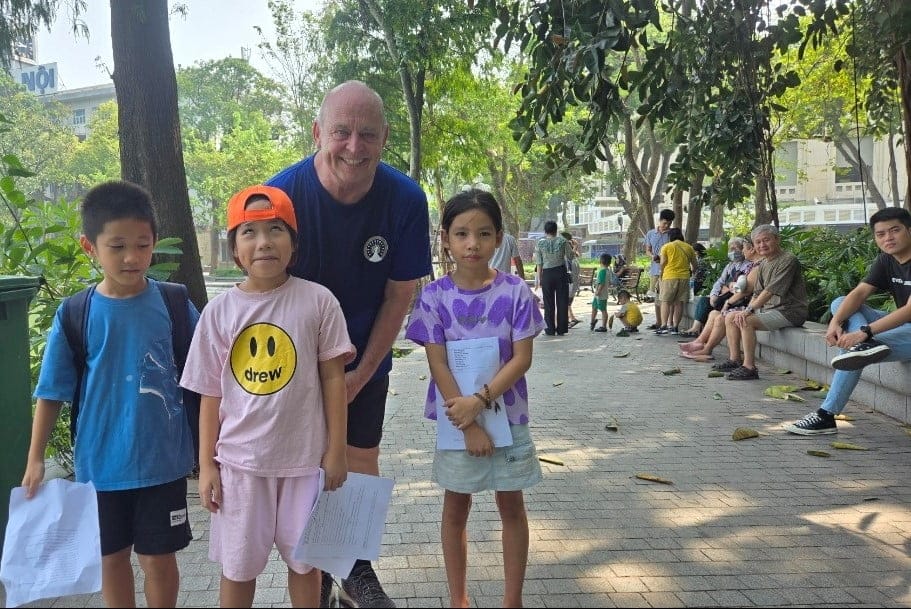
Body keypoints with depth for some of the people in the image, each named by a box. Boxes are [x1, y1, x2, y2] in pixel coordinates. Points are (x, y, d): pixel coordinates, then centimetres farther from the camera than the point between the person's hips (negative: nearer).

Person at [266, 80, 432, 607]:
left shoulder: (406, 199, -19)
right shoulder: (283, 193, -23)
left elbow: (399, 294, -9)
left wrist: (363, 372, -9)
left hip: (366, 357, 2)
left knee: (362, 460, 9)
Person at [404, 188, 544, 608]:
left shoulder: (515, 292, -8)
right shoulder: (434, 296, -8)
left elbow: (522, 358, -10)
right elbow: (437, 364, -10)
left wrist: (480, 400, -21)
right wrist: (470, 426, -15)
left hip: (507, 416, 0)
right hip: (458, 419, 0)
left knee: (511, 505, 11)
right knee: (456, 507, 12)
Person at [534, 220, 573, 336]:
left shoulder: (540, 243, -3)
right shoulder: (563, 241, -4)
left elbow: (539, 263, -2)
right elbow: (570, 257, 4)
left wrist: (539, 278, 4)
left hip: (547, 274, 0)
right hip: (561, 272, 0)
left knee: (549, 303, 6)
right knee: (562, 301, 7)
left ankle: (550, 330, 6)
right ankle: (561, 329, 9)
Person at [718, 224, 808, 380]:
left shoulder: (788, 260, -14)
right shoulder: (763, 265, 15)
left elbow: (771, 291, -22)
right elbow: (757, 293, 14)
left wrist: (749, 310, -23)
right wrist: (747, 310, -4)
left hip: (789, 311, -10)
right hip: (769, 308, 10)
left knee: (747, 321, -28)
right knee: (730, 317, 4)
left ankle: (749, 367, -24)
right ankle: (734, 360, 5)